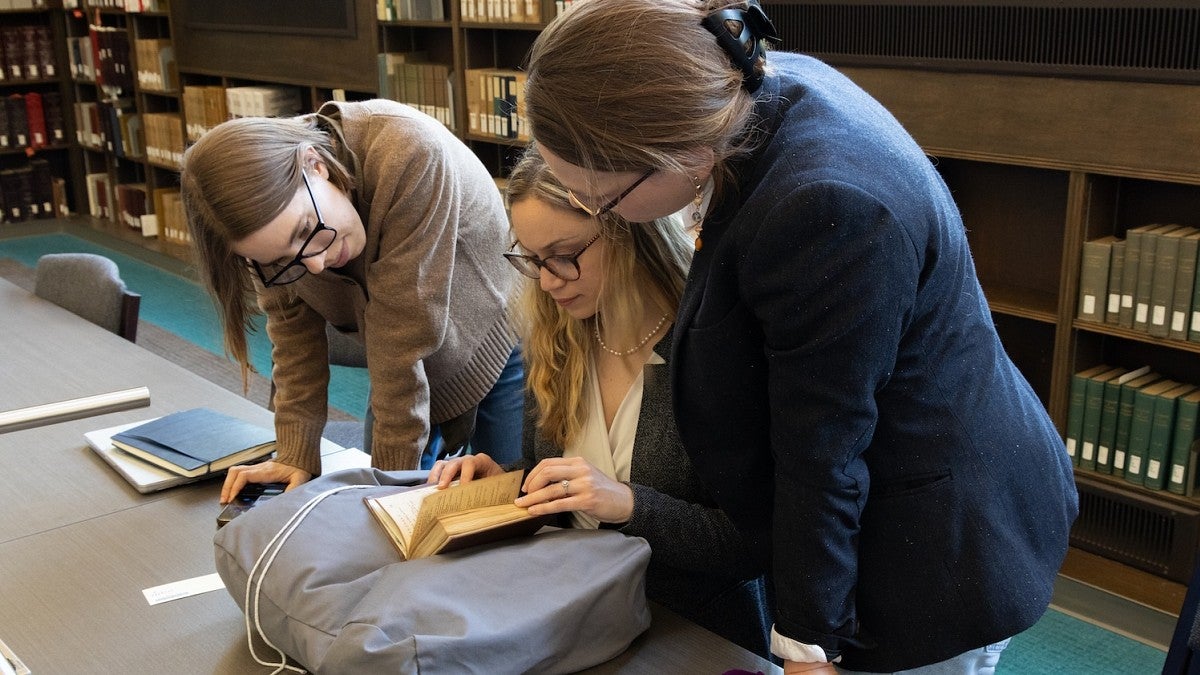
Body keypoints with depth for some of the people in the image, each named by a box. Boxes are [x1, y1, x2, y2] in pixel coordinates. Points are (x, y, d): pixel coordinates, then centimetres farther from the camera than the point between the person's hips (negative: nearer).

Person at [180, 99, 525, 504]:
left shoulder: (412, 156, -39)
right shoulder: (270, 208, -21)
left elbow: (404, 334, -35)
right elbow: (292, 324, -10)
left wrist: (392, 477, -28)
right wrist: (296, 455, -16)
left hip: (501, 345, -4)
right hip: (410, 364, 4)